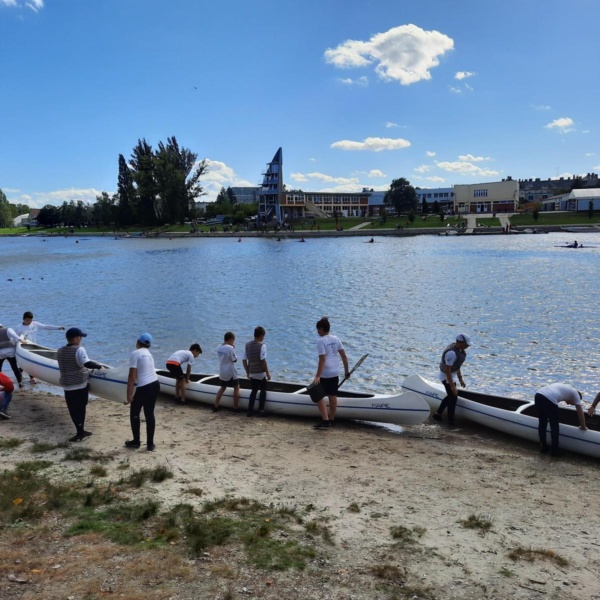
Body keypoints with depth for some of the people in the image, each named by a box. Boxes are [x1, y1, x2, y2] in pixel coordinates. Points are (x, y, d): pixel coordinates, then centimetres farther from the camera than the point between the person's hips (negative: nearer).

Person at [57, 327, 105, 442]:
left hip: (68, 386, 3)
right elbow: (87, 363, -26)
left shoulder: (60, 351, 5)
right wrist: (99, 366, -14)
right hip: (81, 384, -2)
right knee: (81, 408, 13)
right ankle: (81, 431, 23)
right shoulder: (79, 350, -13)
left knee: (74, 410, 6)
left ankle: (80, 432, 1)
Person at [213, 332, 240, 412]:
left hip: (222, 372, 7)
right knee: (236, 387, 9)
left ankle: (215, 406, 17)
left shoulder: (219, 347, 2)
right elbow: (234, 360, -11)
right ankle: (235, 407, 9)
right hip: (230, 373, -7)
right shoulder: (230, 348, -20)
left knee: (222, 388, 21)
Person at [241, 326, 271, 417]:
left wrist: (247, 372, 15)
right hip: (261, 373, -5)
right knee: (263, 391, 14)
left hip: (252, 373, 5)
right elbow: (263, 361, -19)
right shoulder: (262, 345, -15)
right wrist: (268, 373, -11)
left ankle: (250, 411, 15)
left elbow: (244, 360, 4)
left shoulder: (247, 345, 2)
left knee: (254, 391, 18)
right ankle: (261, 411, 12)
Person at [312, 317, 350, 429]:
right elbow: (344, 356, 6)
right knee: (333, 396, 14)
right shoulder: (336, 339, 6)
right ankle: (331, 420, 23)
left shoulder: (321, 341, -14)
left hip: (325, 374, -7)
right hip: (335, 373, 7)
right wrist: (346, 371, 14)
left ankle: (325, 421, -5)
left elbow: (322, 359, -21)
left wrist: (317, 376, -22)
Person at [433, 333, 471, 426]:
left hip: (452, 374, 10)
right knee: (453, 398, 1)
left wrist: (460, 378, 15)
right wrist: (452, 386, -28)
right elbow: (447, 370, -30)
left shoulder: (458, 349, -1)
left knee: (451, 396, 22)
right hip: (446, 377, -10)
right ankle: (451, 421, 14)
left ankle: (438, 414, 34)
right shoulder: (451, 353, -31)